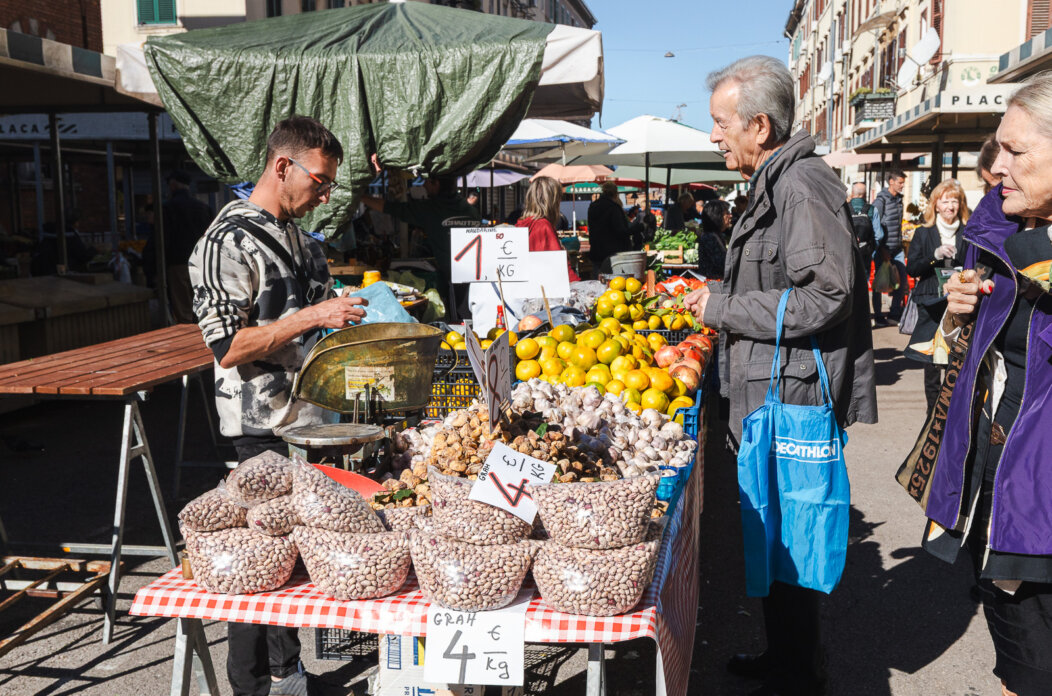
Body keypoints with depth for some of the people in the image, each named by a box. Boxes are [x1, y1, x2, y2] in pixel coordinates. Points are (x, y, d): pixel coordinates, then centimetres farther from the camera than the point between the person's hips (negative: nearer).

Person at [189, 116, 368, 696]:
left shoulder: (299, 238, 14)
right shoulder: (228, 242, -14)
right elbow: (228, 346, -21)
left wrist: (348, 314, 11)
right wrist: (313, 316, -23)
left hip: (313, 421, 8)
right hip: (264, 430, -8)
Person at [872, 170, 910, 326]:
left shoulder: (899, 198, 12)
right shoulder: (881, 200, -11)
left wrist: (901, 245, 18)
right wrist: (882, 250, -16)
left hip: (897, 248, 7)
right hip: (883, 247, -7)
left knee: (902, 279, 7)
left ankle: (895, 312, 19)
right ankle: (878, 316, 10)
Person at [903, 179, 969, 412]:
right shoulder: (923, 233, 7)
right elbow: (911, 268, -1)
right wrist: (935, 255, -15)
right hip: (930, 303, 0)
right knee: (931, 357, 3)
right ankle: (933, 408, 13)